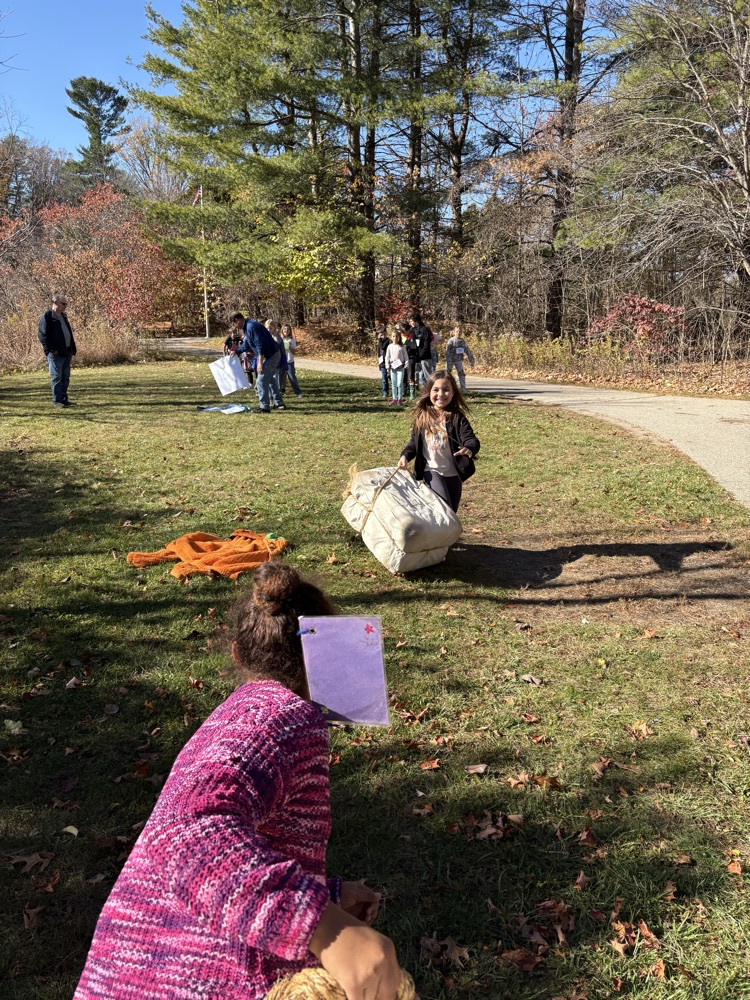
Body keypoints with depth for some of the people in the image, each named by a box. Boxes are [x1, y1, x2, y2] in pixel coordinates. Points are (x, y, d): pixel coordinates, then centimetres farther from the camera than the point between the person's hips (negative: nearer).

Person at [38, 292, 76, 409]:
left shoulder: (63, 316, 17)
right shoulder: (46, 317, -9)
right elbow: (42, 335, -13)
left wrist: (72, 349, 14)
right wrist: (51, 349, -18)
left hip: (67, 353, 8)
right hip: (55, 354, -8)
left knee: (66, 378, 11)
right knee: (56, 378, -3)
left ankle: (64, 399, 19)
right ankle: (57, 401, 2)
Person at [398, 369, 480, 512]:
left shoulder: (457, 418, -9)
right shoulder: (422, 416, -2)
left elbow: (471, 439, -20)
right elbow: (415, 442, 10)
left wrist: (469, 448, -43)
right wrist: (405, 455, -8)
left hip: (453, 473, 1)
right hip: (432, 471, -1)